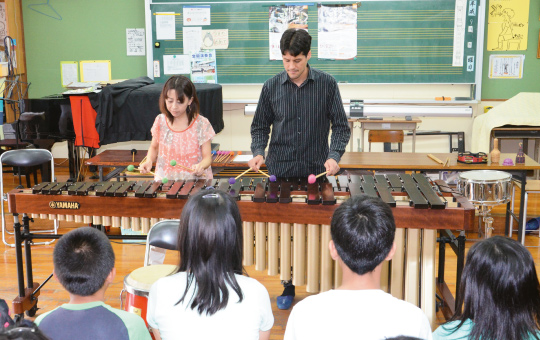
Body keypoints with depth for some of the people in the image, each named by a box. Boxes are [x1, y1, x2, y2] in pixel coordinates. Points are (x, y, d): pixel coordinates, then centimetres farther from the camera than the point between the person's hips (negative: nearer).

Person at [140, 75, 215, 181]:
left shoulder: (201, 124, -4)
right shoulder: (160, 121, 4)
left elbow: (207, 157, -2)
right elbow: (154, 147, 19)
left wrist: (201, 166, -23)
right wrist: (149, 161, 0)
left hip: (195, 179, -2)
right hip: (164, 179, 2)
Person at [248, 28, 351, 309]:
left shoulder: (327, 84, -1)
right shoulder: (271, 87, 2)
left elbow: (341, 126, 1)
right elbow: (260, 126, 10)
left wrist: (334, 156, -15)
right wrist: (258, 152, -8)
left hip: (317, 172, -1)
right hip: (280, 172, 1)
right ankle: (289, 286, 23)